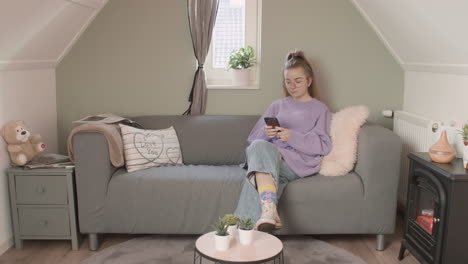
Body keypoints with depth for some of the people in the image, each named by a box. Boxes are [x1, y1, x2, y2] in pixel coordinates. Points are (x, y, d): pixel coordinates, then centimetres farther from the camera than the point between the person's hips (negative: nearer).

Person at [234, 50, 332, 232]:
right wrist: (266, 134, -6)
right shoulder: (277, 106, 25)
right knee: (260, 146, -34)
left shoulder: (320, 109, 16)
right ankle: (270, 211, -49)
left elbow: (323, 147, 2)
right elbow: (254, 139, 18)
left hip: (300, 162, -3)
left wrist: (292, 137, -12)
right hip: (269, 157, 3)